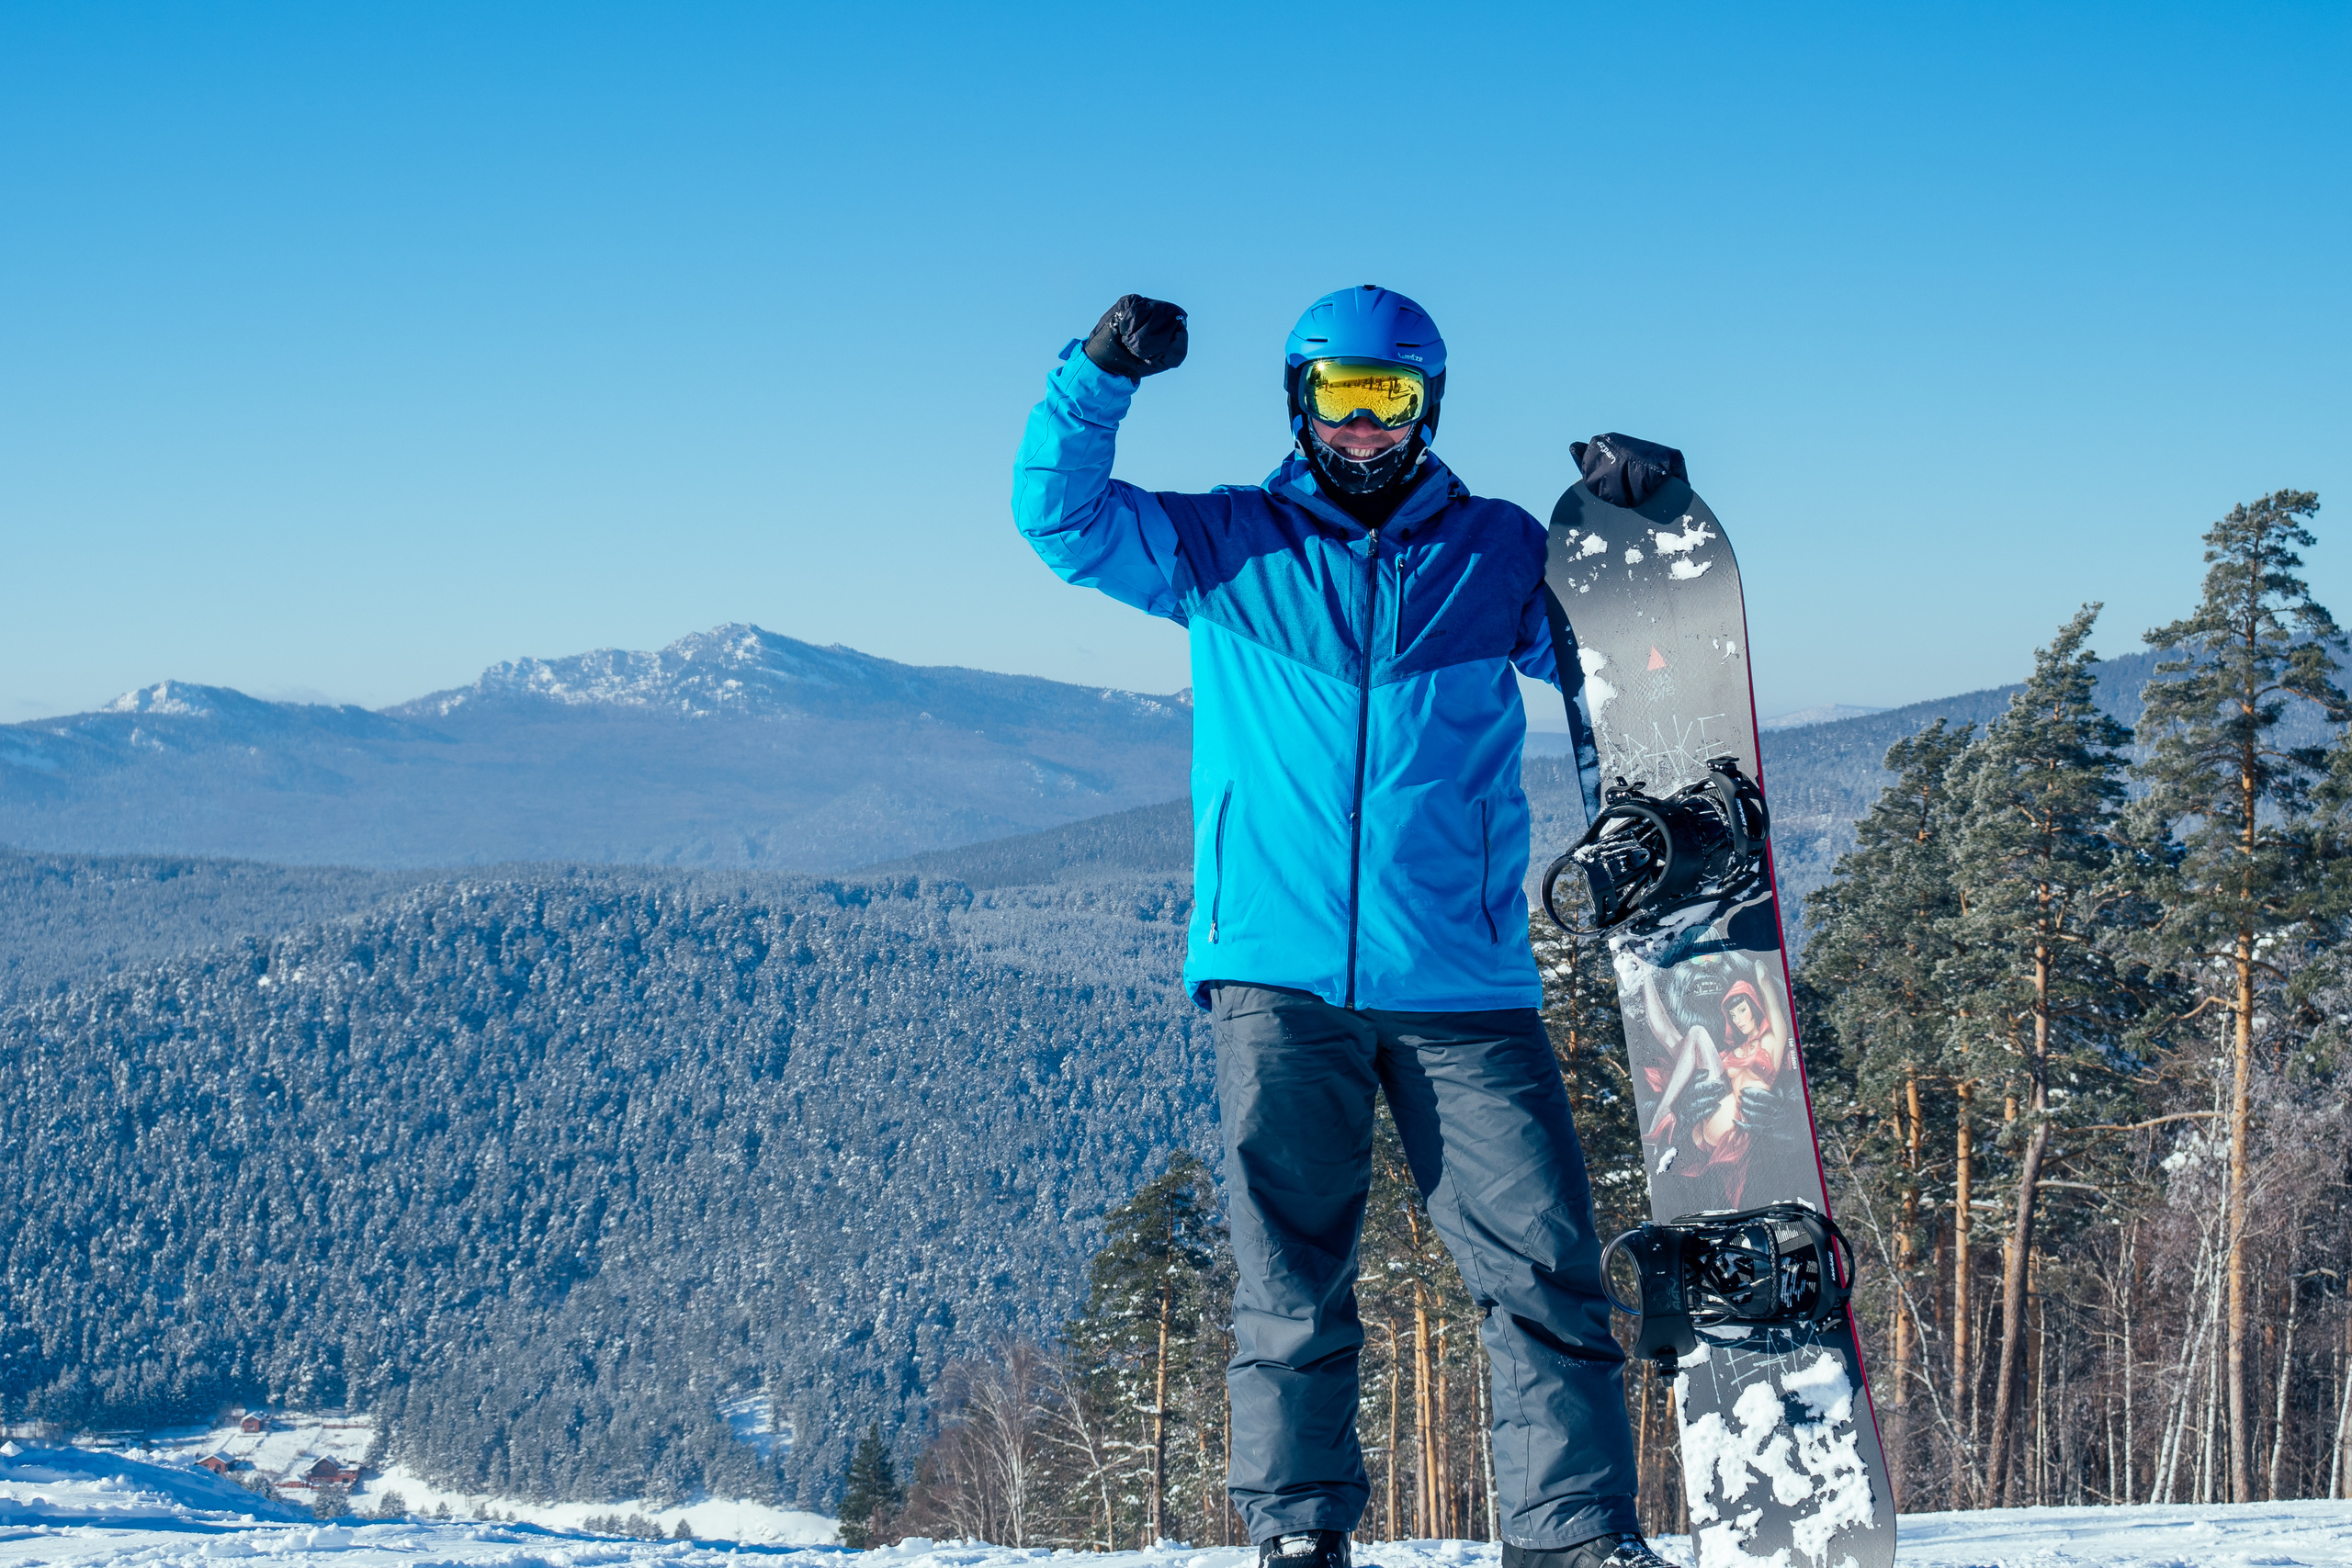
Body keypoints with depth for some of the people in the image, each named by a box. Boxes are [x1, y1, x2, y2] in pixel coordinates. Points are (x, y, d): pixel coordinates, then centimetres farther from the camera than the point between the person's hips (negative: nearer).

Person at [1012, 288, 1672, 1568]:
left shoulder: (1501, 553, 14)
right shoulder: (1225, 549, 12)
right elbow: (1060, 513, 6)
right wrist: (1100, 376, -9)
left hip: (1462, 981, 1)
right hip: (1277, 975, -1)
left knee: (1544, 1263, -5)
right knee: (1291, 1279, 0)